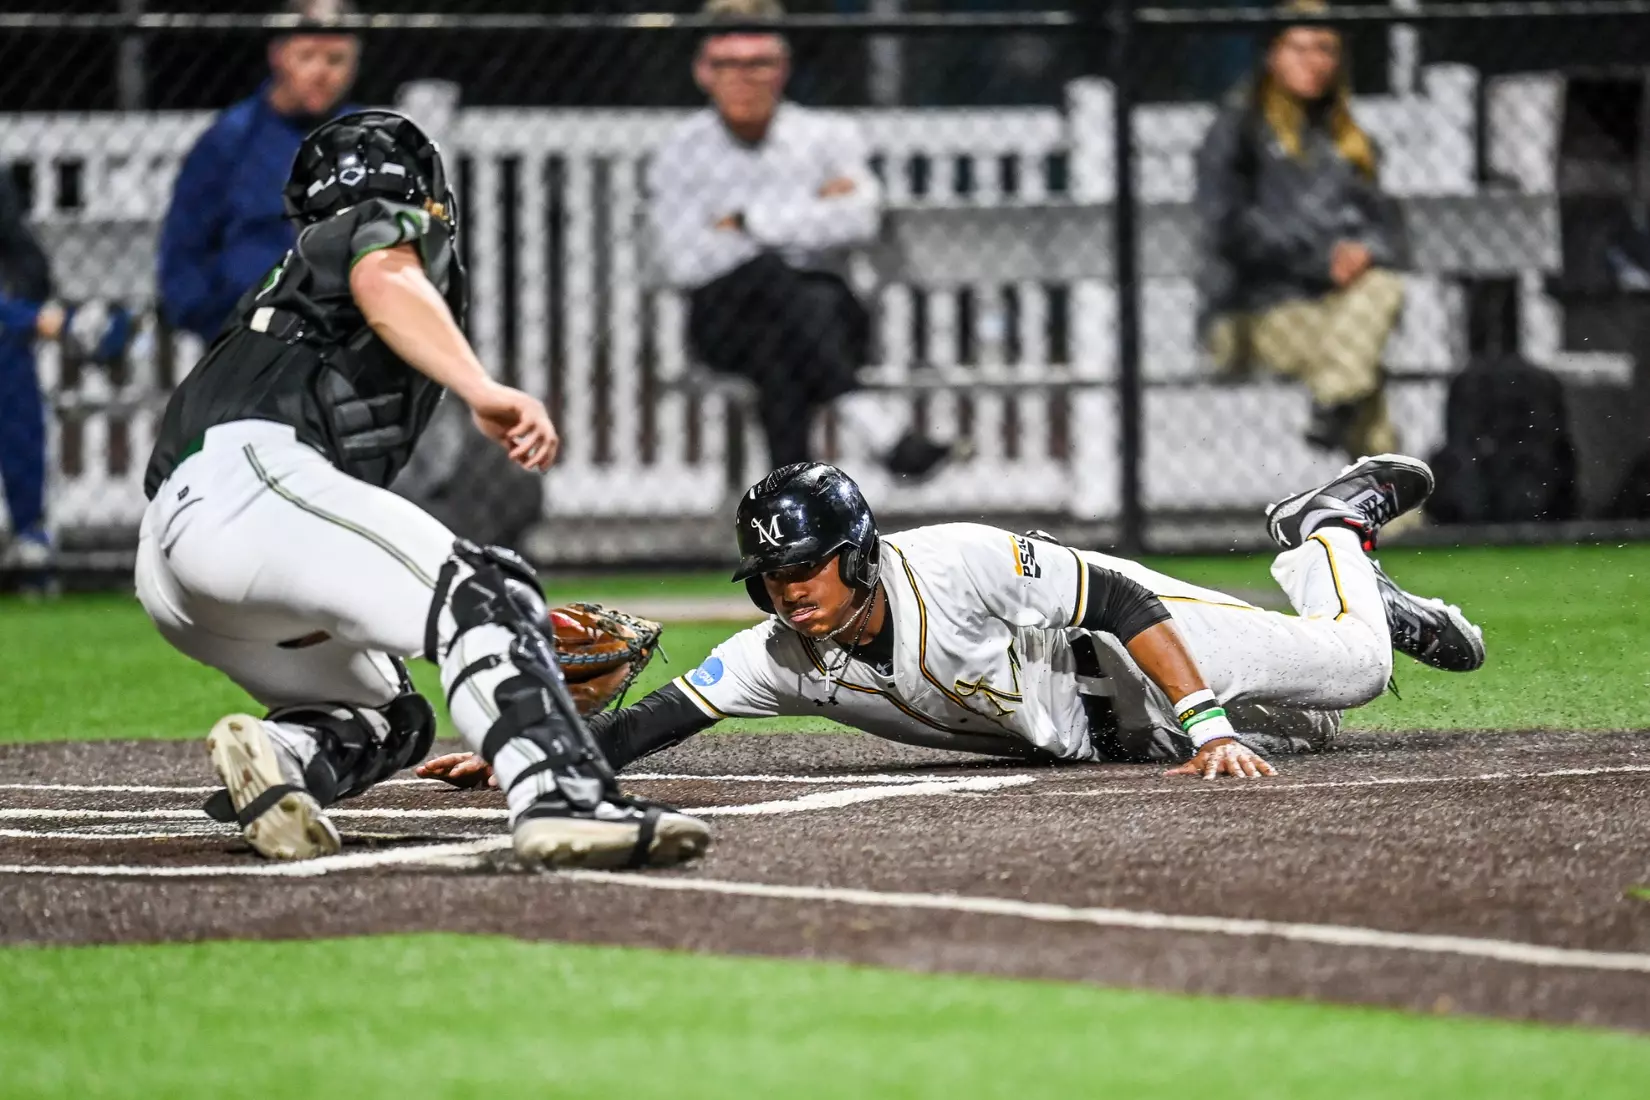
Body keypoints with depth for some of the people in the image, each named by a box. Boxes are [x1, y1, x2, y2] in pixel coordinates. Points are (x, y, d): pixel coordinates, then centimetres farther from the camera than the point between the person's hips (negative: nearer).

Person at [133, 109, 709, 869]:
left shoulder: (278, 291, 39)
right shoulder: (393, 225, 17)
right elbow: (381, 279, -12)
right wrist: (485, 394, -27)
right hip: (249, 474, -8)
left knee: (392, 719, 17)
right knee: (479, 593, -21)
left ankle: (275, 751, -14)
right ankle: (561, 798, -44)